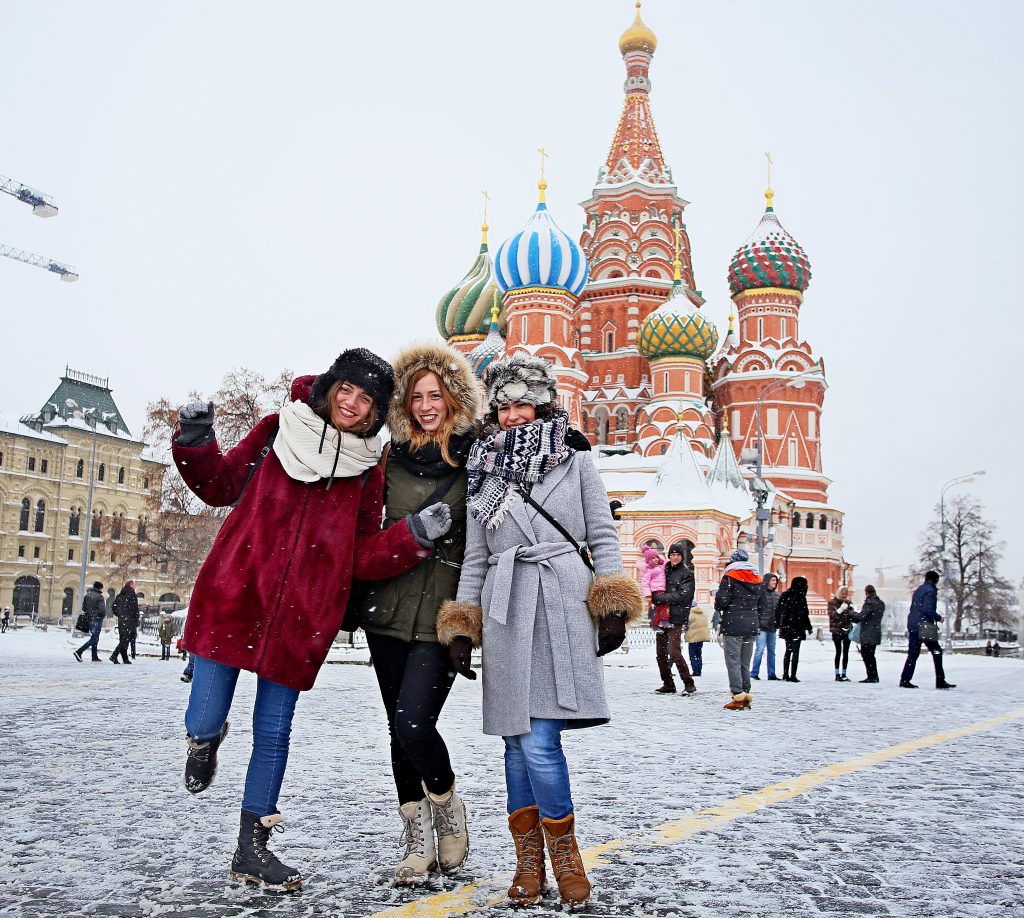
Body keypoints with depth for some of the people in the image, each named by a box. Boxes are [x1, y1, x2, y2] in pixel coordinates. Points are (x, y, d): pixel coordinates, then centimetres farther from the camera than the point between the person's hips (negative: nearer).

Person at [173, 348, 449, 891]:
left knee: (274, 730, 7)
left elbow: (362, 557, 3)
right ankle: (205, 741, 38)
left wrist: (414, 536, -12)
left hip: (301, 616, 1)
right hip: (232, 597, -1)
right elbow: (221, 484, 12)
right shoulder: (279, 433, 3)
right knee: (204, 723, -3)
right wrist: (196, 443, -6)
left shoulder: (366, 471, 5)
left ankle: (252, 849, 25)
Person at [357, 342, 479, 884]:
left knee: (414, 724, -15)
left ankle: (448, 808, 15)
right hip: (390, 605, 4)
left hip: (444, 612, -4)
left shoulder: (476, 457, -2)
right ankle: (418, 843, 23)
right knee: (400, 728, 8)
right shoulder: (393, 456, 8)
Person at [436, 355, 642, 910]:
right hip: (505, 616, 3)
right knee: (518, 740, 5)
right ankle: (529, 862, 17)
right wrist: (460, 628, 8)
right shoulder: (483, 475, 15)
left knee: (538, 741, -11)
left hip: (563, 611, -3)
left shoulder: (576, 463, 10)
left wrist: (613, 606, -2)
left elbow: (603, 539, 8)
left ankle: (564, 853, 9)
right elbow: (474, 559, 15)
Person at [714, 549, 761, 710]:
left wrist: (719, 606, 7)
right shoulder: (756, 578, 12)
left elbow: (722, 599, -13)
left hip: (734, 625, -6)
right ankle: (746, 694, 15)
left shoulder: (730, 576, -6)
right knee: (745, 663, 14)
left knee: (733, 661, -3)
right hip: (752, 625, 6)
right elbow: (760, 601, 14)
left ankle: (738, 697, -7)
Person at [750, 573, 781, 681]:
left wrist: (777, 624, 14)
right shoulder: (760, 592, -7)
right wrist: (757, 624, -15)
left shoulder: (776, 594, 14)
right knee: (760, 649, -8)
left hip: (772, 627, 7)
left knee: (771, 651, 9)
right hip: (762, 627, -7)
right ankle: (754, 672, 1)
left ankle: (771, 674, 14)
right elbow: (754, 609, -10)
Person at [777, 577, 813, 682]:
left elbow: (779, 611, 10)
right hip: (797, 627, -6)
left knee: (788, 651, 14)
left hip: (786, 627, 6)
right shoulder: (800, 596, -12)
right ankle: (793, 675, -5)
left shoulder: (784, 595, 8)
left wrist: (780, 626, 17)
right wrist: (809, 628, -3)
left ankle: (785, 675, 14)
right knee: (795, 651, -3)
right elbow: (804, 614, -12)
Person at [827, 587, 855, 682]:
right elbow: (831, 616, -9)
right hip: (837, 630, -4)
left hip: (847, 630, 4)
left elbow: (852, 617, 13)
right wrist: (840, 610, -22)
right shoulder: (832, 603, 1)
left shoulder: (849, 603, 12)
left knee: (846, 652, 3)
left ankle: (844, 674, 9)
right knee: (838, 652, -6)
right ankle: (837, 674, -2)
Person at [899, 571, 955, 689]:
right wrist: (938, 617, -5)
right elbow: (928, 609, -20)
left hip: (913, 625, 8)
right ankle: (940, 681, 1)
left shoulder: (918, 590, 17)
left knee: (913, 654, 8)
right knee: (937, 652, 1)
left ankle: (904, 680, 3)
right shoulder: (930, 591, -9)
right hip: (924, 627, -8)